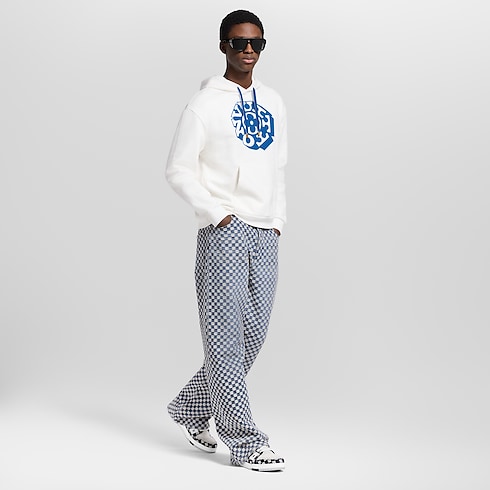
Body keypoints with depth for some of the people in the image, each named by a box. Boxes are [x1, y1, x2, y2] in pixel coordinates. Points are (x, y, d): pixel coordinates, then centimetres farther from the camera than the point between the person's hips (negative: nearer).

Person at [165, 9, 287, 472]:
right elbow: (179, 169, -4)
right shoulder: (205, 103, -2)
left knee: (251, 337, 8)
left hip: (264, 237, 6)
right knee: (225, 339, -5)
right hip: (223, 232, -6)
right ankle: (245, 442, 0)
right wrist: (218, 213, -11)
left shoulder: (273, 103, 16)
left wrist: (278, 220, 12)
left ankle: (191, 409, 25)